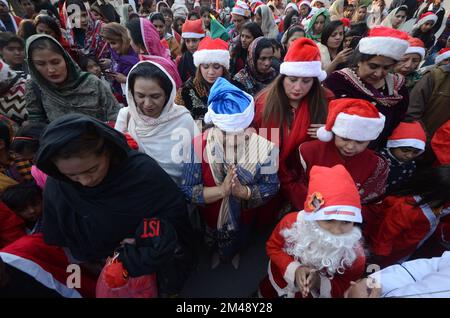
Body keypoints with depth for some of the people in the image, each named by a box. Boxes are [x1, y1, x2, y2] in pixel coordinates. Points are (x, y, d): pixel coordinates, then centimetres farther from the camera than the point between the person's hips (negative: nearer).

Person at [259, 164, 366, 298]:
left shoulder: (354, 251, -32)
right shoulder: (292, 222, -35)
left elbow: (348, 287, -17)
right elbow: (272, 247, -18)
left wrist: (320, 282, -37)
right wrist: (293, 269, -34)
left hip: (316, 294, -1)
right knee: (266, 292, 33)